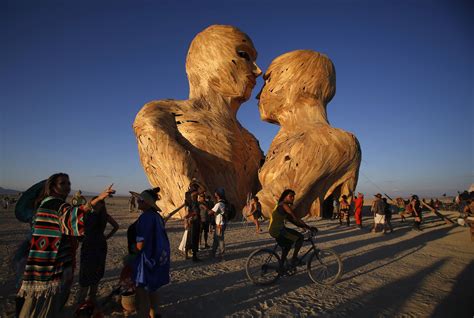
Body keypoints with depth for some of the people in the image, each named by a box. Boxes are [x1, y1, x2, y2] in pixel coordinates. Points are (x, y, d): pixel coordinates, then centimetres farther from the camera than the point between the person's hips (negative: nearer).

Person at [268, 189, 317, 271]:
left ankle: (281, 267, 36)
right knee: (300, 237, -7)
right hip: (277, 231, -10)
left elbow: (291, 219, 17)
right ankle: (294, 259, 4)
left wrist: (302, 226, 10)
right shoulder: (284, 205, -14)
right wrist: (309, 227, -14)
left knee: (287, 246, 26)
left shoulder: (281, 205, 17)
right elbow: (296, 218, -19)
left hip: (275, 230, 10)